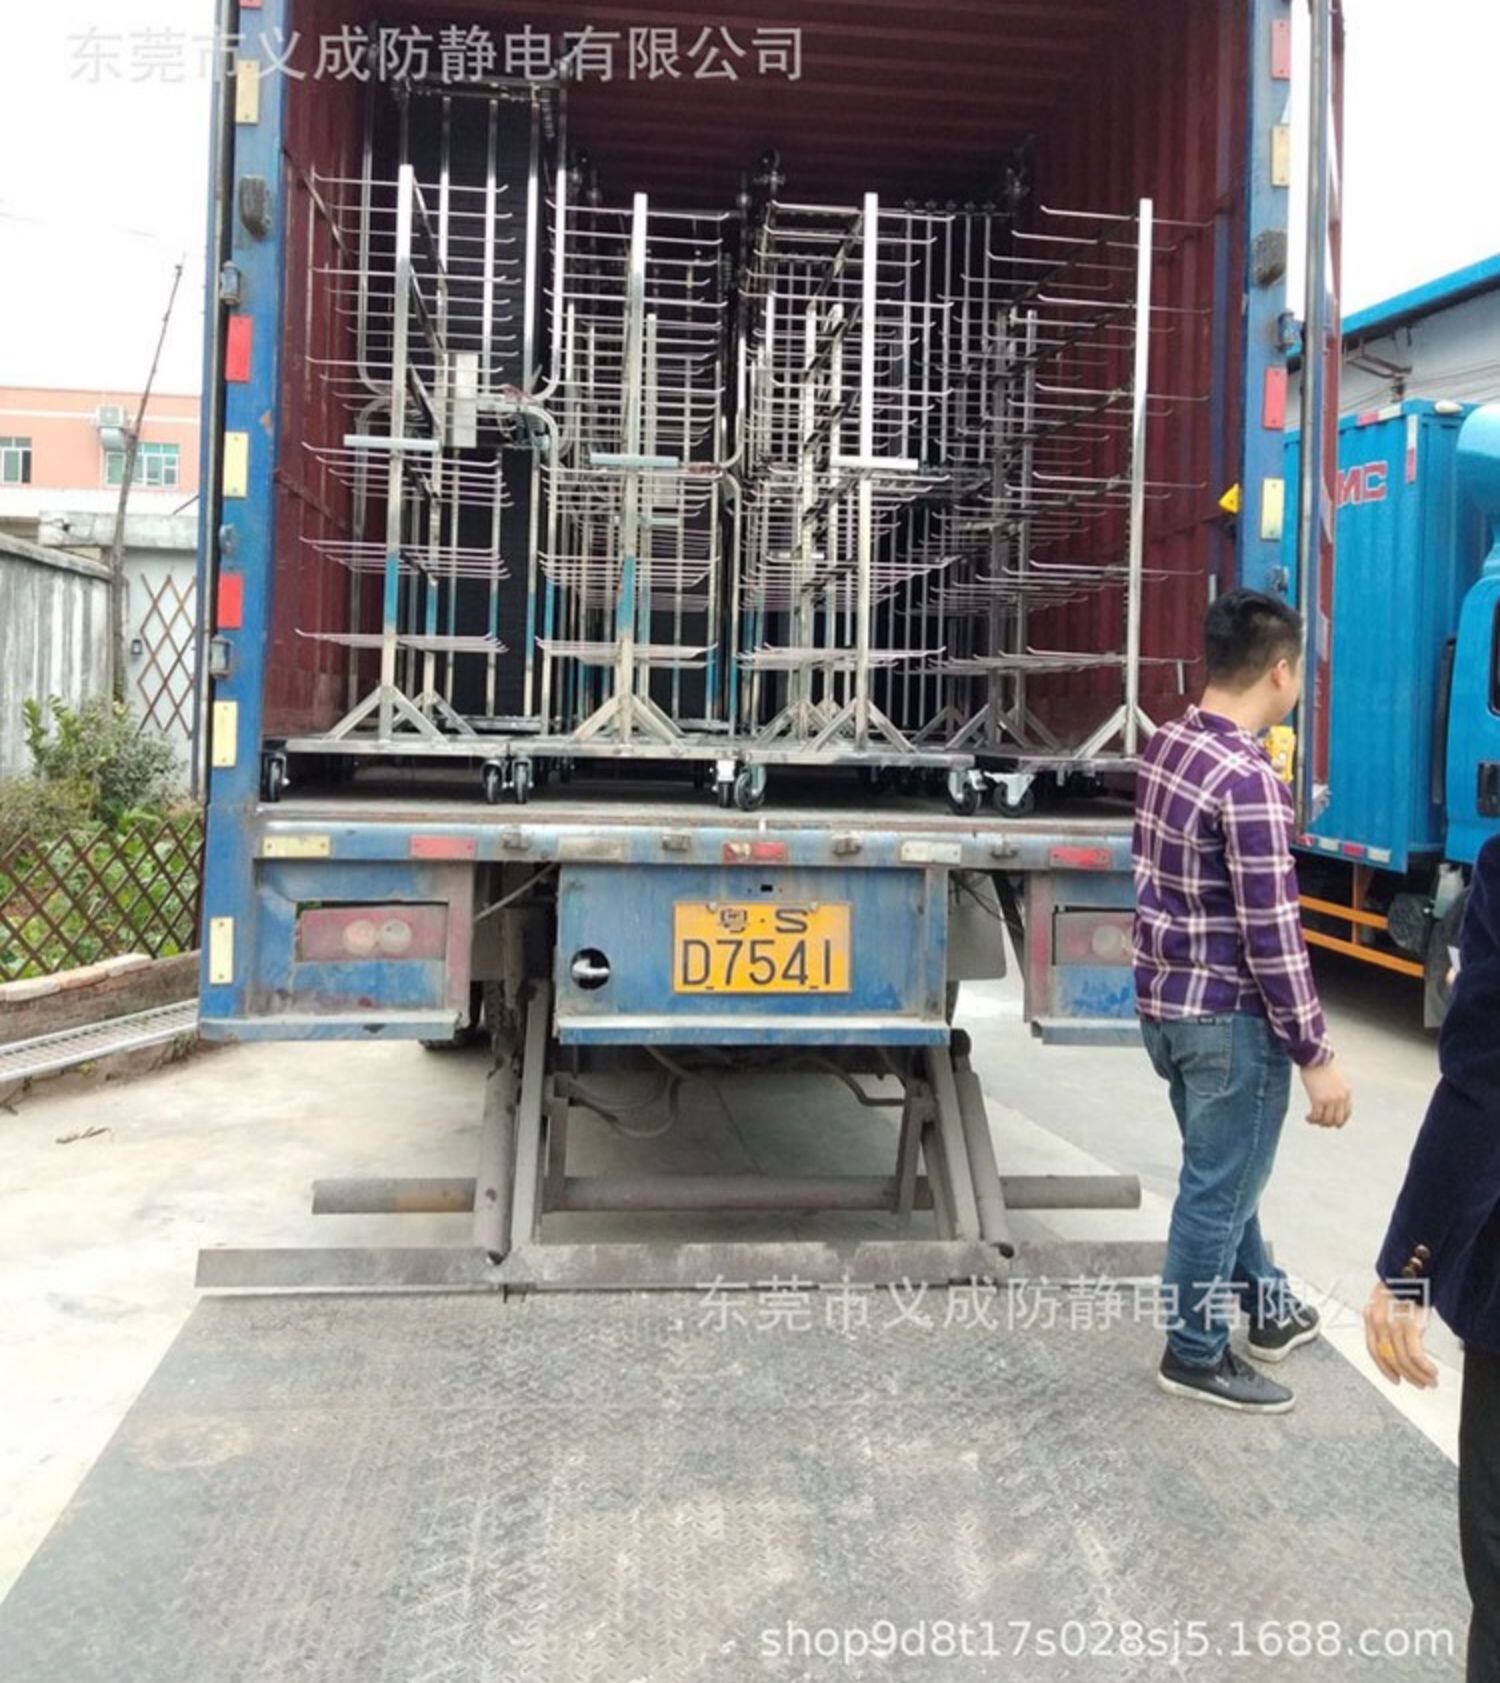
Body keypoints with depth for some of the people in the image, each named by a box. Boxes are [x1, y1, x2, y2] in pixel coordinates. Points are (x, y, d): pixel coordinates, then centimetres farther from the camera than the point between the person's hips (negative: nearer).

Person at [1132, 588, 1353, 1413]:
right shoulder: (1248, 779, -23)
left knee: (1221, 1171, 23)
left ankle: (1268, 1307, 43)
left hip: (1164, 999, 9)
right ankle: (1194, 1354, 24)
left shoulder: (1164, 745, 3)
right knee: (1218, 1187, 8)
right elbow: (1271, 934, -22)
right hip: (1229, 1016, -9)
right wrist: (1317, 1055, -16)